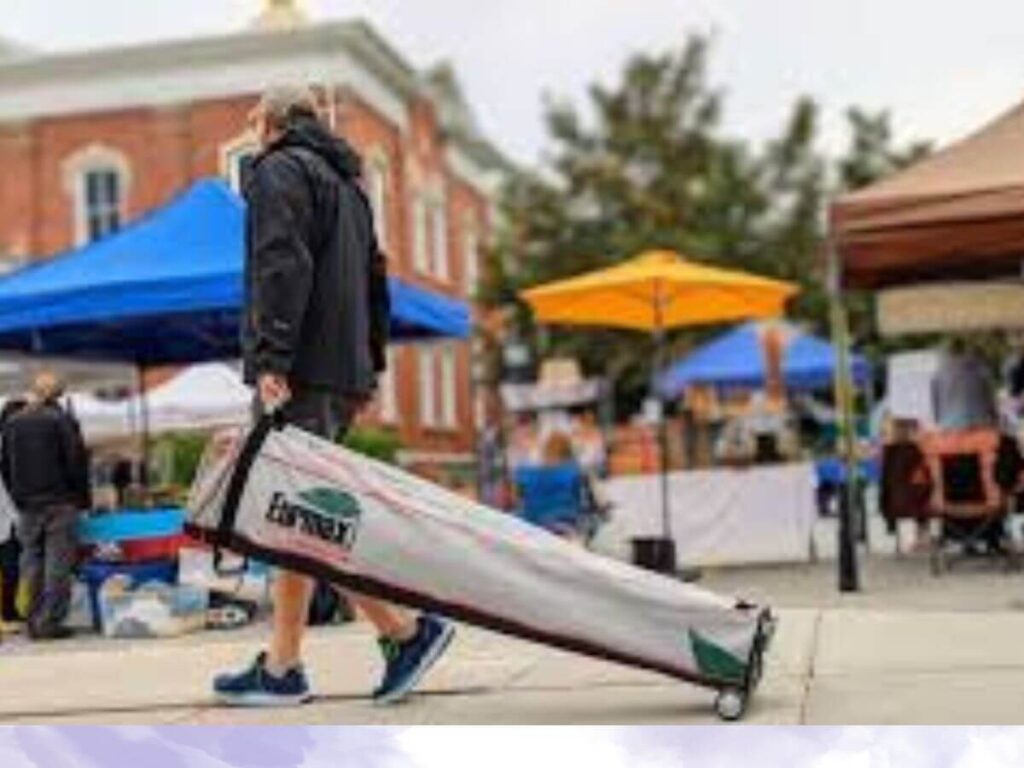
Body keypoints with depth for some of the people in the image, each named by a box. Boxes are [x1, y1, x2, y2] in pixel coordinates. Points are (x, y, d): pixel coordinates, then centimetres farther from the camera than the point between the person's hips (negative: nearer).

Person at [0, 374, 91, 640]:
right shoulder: (62, 420, -8)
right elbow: (77, 462, -9)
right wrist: (84, 498, 1)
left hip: (27, 506, 5)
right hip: (59, 504, -5)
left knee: (32, 563, 10)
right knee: (57, 564, -2)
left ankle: (34, 621, 12)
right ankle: (50, 621, -4)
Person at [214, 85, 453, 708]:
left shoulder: (280, 170, -1)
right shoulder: (347, 181, 26)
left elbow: (282, 267, -15)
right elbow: (373, 279, 24)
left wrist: (271, 359, -20)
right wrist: (370, 367, 22)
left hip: (300, 374, -9)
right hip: (344, 371, 9)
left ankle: (407, 631, -12)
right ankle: (282, 667, 10)